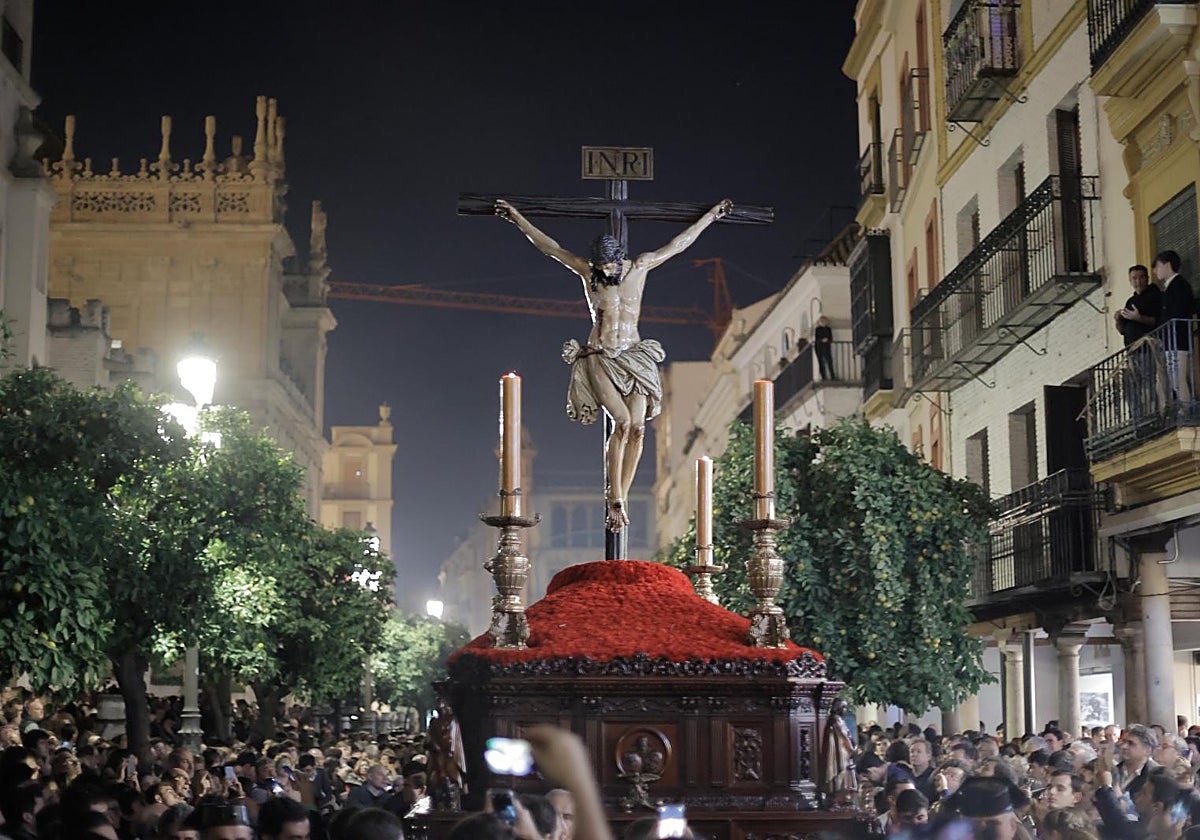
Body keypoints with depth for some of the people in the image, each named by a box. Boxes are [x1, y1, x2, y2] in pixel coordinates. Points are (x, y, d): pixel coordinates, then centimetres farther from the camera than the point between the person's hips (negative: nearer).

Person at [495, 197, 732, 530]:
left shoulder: (640, 267, 6)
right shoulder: (587, 271, 2)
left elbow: (679, 243, 15)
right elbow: (548, 246, 6)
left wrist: (712, 215, 21)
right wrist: (518, 219, 7)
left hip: (634, 357, 3)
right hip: (599, 358, -2)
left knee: (638, 427, -11)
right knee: (623, 422, -19)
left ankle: (621, 497, -4)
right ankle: (614, 499, -13)